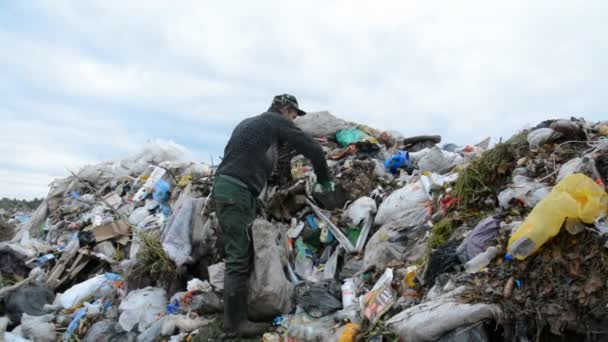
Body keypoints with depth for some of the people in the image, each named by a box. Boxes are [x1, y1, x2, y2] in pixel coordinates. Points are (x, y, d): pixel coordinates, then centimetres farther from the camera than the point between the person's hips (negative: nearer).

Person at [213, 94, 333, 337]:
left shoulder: (248, 123, 27)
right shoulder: (278, 122, 3)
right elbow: (313, 149, 1)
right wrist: (324, 179, 15)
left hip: (225, 187, 9)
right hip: (237, 192, -9)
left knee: (240, 254, 12)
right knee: (239, 258, -7)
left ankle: (235, 314, 18)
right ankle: (235, 321, -2)